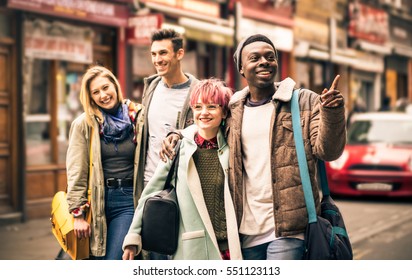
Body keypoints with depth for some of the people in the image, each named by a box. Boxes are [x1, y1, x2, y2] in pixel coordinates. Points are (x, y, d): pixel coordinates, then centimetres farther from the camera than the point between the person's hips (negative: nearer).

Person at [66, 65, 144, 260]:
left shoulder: (138, 118, 2)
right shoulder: (84, 124, 0)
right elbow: (76, 173, -1)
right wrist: (78, 213, -5)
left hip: (128, 200, -1)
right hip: (97, 200, 1)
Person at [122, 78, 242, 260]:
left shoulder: (230, 148, 4)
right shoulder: (179, 146, 0)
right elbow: (151, 191, 4)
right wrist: (133, 236, 3)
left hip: (230, 249, 2)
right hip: (193, 251, -1)